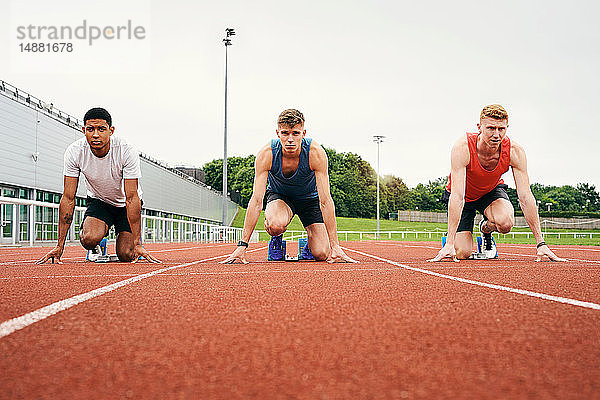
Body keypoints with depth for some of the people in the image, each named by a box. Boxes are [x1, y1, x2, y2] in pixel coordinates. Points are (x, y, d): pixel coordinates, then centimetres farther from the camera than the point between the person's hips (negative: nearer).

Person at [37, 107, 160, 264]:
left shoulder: (127, 152, -30)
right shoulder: (74, 152, -23)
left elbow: (132, 198, -28)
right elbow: (68, 198, -20)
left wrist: (137, 244, -32)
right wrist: (60, 246, -22)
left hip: (124, 203, -1)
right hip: (98, 201, 1)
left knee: (126, 255, -15)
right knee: (90, 239, -29)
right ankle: (95, 247, 7)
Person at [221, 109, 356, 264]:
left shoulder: (316, 153, -31)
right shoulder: (266, 154, -29)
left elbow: (325, 201, -30)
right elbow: (256, 200, -29)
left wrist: (335, 246, -33)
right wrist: (242, 246, -34)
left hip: (309, 198, 1)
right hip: (279, 195, 0)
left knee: (321, 254, -14)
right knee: (276, 225, -36)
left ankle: (310, 243, 24)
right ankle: (276, 238, 3)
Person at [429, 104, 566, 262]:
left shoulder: (515, 153, -27)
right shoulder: (462, 148, -34)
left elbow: (525, 197, -25)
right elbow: (457, 196, -39)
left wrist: (541, 244, -29)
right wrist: (450, 244, -43)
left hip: (491, 191, 2)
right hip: (465, 197, -2)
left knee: (505, 223, -32)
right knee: (462, 253, -14)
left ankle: (486, 229, 5)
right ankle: (450, 239, 24)